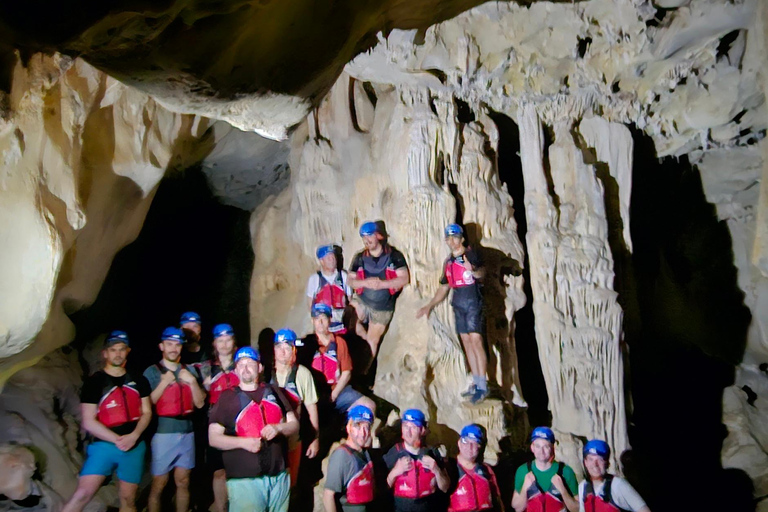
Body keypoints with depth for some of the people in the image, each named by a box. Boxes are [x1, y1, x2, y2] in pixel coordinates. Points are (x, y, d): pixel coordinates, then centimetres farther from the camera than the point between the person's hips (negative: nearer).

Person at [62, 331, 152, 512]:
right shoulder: (94, 382, -2)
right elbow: (88, 422, -7)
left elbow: (146, 412, 8)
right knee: (83, 494, -17)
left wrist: (133, 436, -11)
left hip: (135, 446, 3)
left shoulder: (139, 381, 9)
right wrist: (117, 440, -16)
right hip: (103, 445, -3)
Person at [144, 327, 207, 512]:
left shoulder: (189, 371, 10)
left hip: (187, 433, 4)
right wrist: (164, 383, -14)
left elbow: (200, 403, 5)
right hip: (163, 434, -3)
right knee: (159, 484, -1)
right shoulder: (152, 372, 0)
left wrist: (192, 381, -9)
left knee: (183, 482, 11)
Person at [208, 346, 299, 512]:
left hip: (279, 476, 4)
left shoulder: (273, 392, 12)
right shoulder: (227, 397, 2)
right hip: (243, 480, -3)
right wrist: (243, 442, -17)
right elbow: (213, 438, -2)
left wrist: (278, 428, -8)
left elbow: (294, 424, 13)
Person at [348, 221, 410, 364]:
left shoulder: (394, 256, -7)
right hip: (361, 301, 2)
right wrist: (365, 283, -21)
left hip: (382, 307, -2)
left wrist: (381, 284, -24)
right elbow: (350, 281, -1)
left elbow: (404, 279, -12)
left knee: (372, 341, 5)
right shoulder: (360, 258, 1)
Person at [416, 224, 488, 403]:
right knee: (467, 343, 9)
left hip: (473, 302, -7)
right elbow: (444, 287, 22)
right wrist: (429, 306, 19)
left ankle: (482, 386, -12)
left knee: (476, 341, -14)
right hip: (458, 304, 7)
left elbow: (481, 273, -26)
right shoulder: (448, 262, 15)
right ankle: (476, 384, 17)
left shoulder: (470, 254, -6)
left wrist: (473, 270, -49)